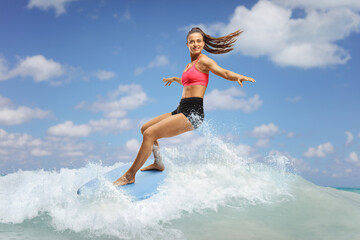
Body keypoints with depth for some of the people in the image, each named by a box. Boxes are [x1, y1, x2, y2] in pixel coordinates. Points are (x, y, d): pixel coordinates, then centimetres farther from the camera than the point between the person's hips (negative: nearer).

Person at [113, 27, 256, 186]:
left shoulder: (203, 61, -3)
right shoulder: (189, 65, 21)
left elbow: (225, 73, -16)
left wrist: (239, 77, -35)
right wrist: (175, 79, 59)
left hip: (192, 113, -9)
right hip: (181, 110, 9)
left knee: (149, 134, -19)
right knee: (145, 128, 17)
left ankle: (130, 175, -10)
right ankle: (158, 163, 27)